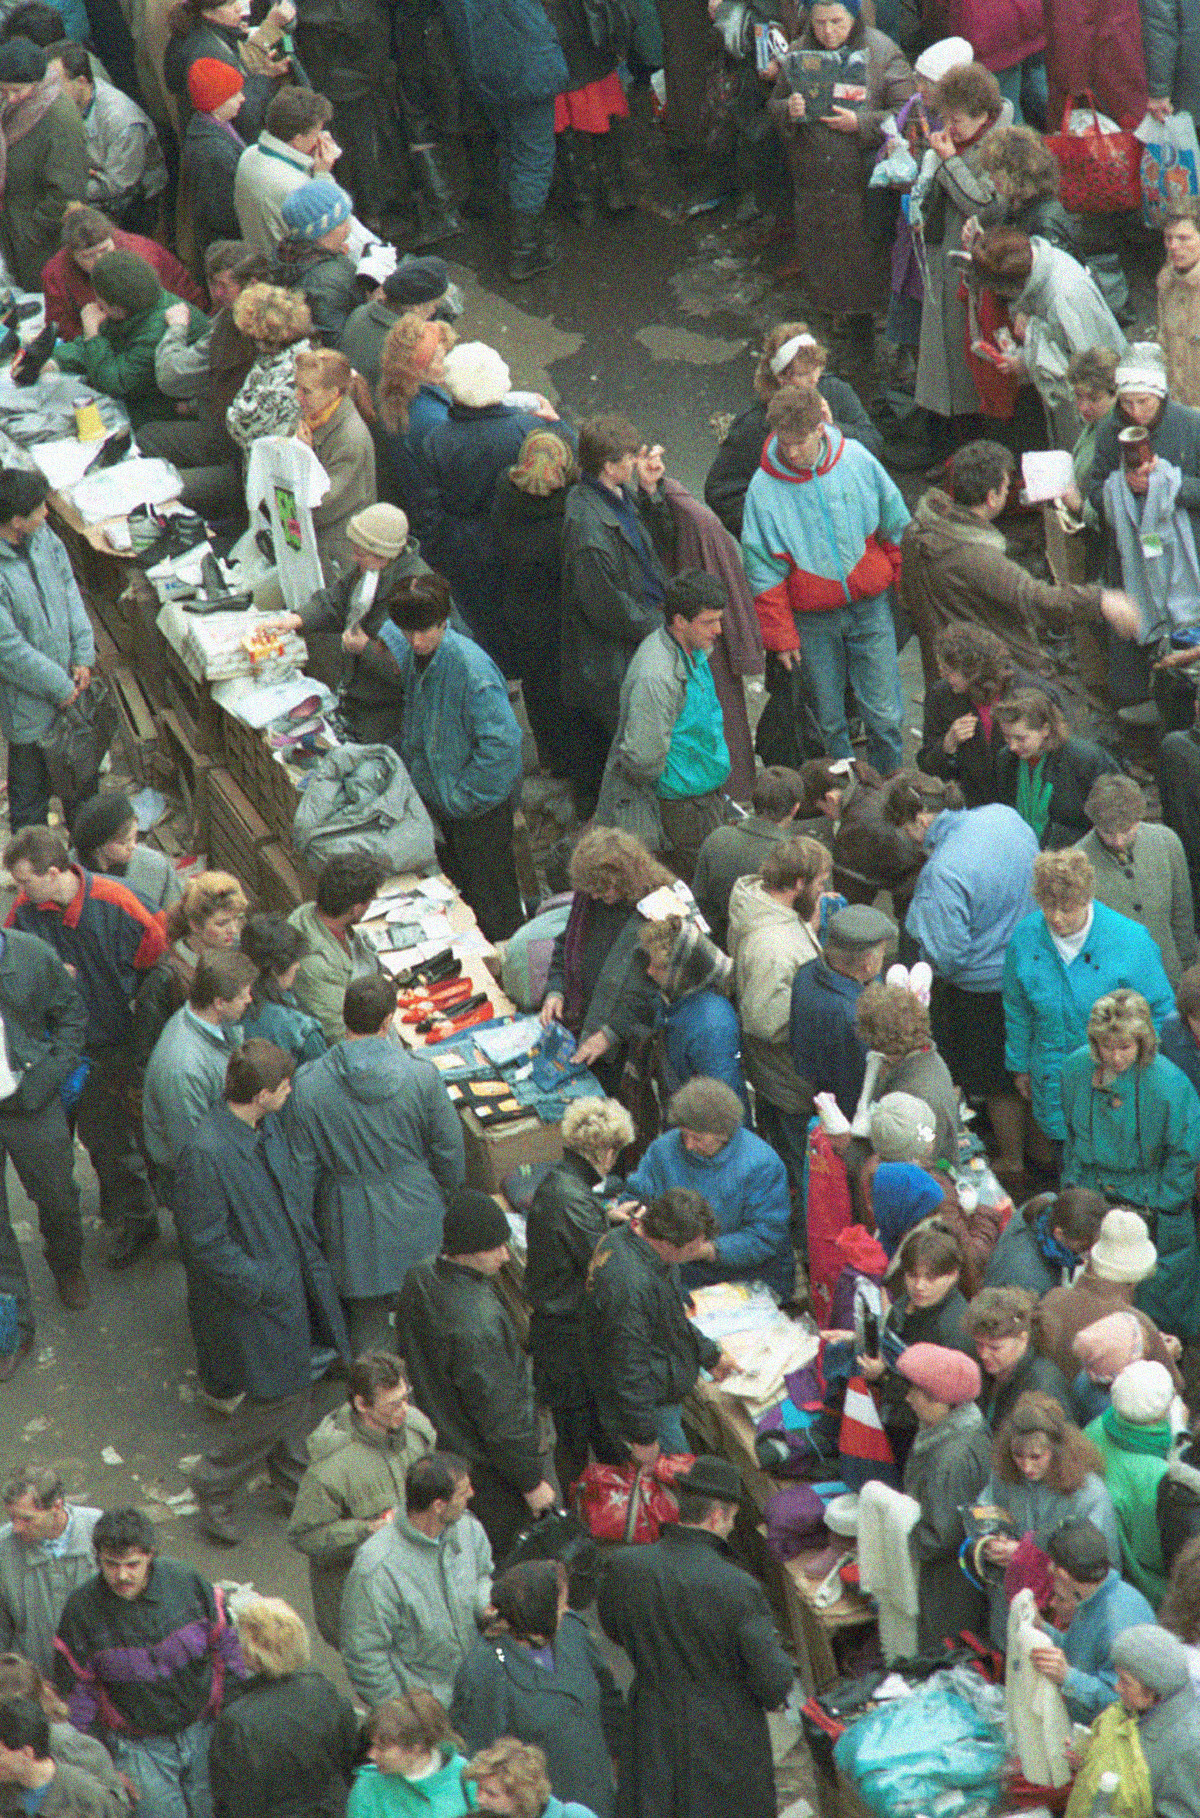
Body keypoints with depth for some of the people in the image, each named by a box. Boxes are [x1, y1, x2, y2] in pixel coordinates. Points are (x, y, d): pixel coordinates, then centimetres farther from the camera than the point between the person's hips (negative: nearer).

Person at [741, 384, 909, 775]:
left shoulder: (856, 460, -8)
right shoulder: (764, 488, -11)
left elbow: (896, 531, 5)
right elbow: (764, 571, -4)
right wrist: (780, 635, -4)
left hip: (871, 607, 1)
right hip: (813, 618, 0)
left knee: (884, 712, 3)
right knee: (828, 720, 9)